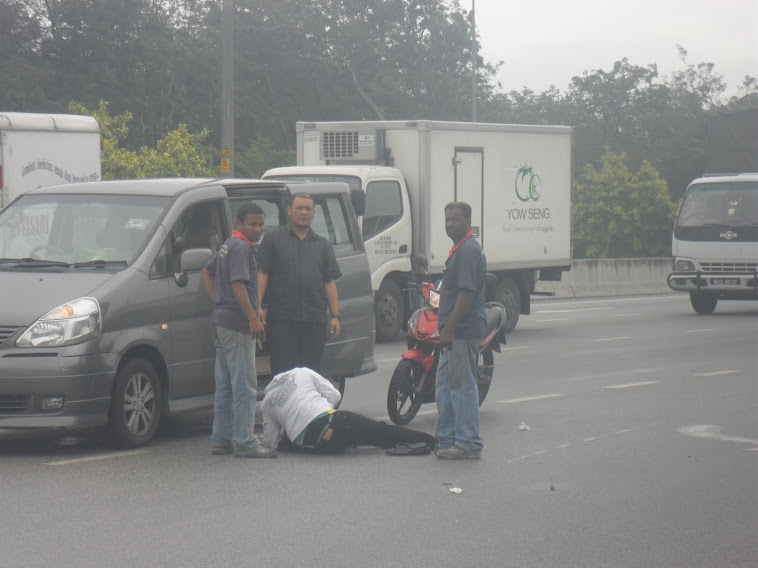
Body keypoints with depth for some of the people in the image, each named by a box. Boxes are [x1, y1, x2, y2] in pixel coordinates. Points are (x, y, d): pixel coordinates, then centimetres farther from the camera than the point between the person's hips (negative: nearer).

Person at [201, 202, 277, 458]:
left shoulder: (228, 245, 17)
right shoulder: (241, 247, -14)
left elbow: (207, 273, 27)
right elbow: (238, 285, -22)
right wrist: (254, 319, -23)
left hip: (221, 322, 11)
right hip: (237, 325, -11)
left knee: (225, 386, 14)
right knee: (244, 386, -8)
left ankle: (220, 440, 19)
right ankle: (245, 443, -7)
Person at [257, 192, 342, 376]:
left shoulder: (323, 245, 18)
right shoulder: (274, 238, 9)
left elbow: (330, 282, 14)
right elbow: (262, 274, 3)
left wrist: (335, 315, 5)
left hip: (315, 319, 3)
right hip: (281, 318, -3)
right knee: (283, 370, -4)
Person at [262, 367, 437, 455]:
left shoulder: (266, 403, 22)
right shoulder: (302, 373, 17)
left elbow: (270, 441, 21)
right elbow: (334, 396, 14)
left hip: (303, 443, 2)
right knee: (380, 431, 7)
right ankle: (427, 440, -2)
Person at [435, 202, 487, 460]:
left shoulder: (469, 251, -15)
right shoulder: (459, 250, 19)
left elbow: (467, 293, -22)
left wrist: (449, 329, -24)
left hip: (463, 332, -11)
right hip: (455, 332, 11)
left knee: (462, 386, -7)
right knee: (446, 387, 14)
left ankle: (469, 443, -4)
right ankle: (447, 439, 20)